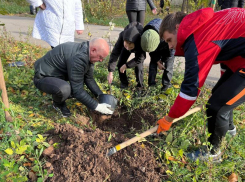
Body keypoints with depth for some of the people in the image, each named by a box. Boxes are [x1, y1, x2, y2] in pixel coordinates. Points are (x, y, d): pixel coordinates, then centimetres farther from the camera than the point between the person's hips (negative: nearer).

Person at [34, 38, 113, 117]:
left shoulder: (87, 53, -5)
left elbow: (89, 78, 4)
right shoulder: (78, 57, -34)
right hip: (43, 77, -9)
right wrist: (96, 106, -24)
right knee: (64, 89, -37)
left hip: (58, 72, 9)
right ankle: (58, 103, -3)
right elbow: (77, 90, -31)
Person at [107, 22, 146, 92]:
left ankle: (140, 85, 4)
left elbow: (139, 59, -32)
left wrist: (126, 65, -29)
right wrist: (110, 72, -39)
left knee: (138, 66, -17)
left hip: (139, 49, -2)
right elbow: (114, 54, -39)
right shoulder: (122, 36, -42)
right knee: (120, 64, -7)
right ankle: (124, 83, 15)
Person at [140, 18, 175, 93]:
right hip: (158, 49, 4)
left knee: (168, 65, -11)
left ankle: (166, 84, -1)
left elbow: (171, 49, -24)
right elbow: (151, 52, -13)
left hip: (168, 47, -3)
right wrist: (157, 61, -13)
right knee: (153, 63, -3)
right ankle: (151, 84, 3)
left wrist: (162, 60, -12)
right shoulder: (145, 35, -31)